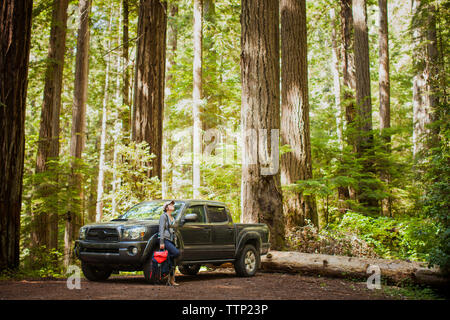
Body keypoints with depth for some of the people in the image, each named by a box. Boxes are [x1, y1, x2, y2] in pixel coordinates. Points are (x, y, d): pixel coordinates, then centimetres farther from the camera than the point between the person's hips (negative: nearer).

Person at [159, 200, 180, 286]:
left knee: (173, 263, 2)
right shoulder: (163, 216, -3)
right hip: (166, 240, -8)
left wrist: (174, 242, 18)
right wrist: (161, 242, -18)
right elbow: (161, 229, -11)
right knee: (176, 252, -29)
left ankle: (171, 280, 5)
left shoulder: (172, 218, 21)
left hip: (171, 240, 8)